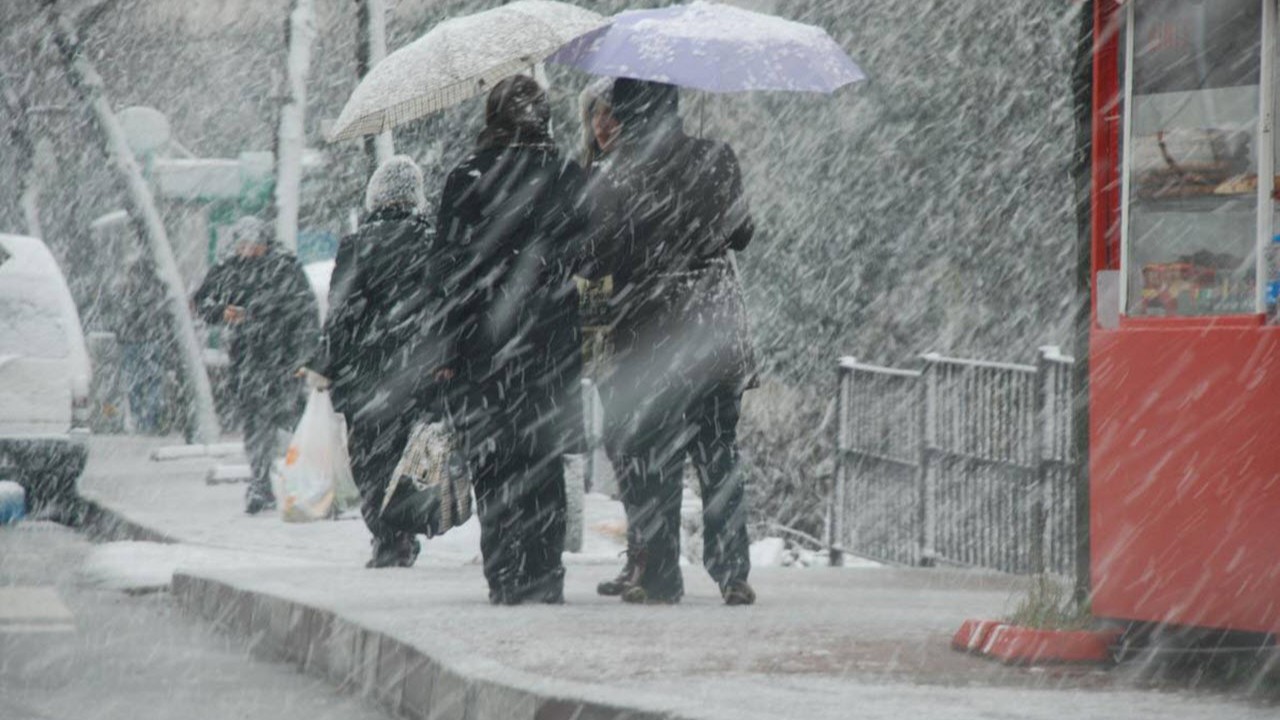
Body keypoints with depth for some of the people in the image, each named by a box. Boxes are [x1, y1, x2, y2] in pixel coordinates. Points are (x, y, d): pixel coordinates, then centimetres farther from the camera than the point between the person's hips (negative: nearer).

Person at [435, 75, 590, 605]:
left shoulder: (469, 178, -5)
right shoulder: (568, 177, 2)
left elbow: (457, 269, -6)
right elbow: (586, 257, 5)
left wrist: (451, 351, -2)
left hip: (488, 339, -3)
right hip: (554, 337, 3)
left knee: (494, 461, 3)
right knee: (545, 456, 9)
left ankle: (507, 576, -1)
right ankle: (545, 575, 7)